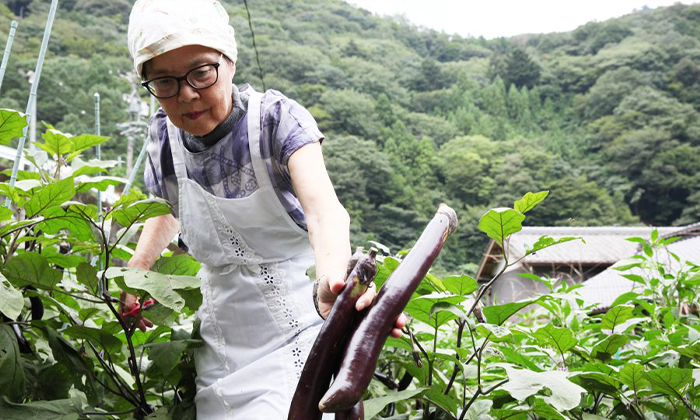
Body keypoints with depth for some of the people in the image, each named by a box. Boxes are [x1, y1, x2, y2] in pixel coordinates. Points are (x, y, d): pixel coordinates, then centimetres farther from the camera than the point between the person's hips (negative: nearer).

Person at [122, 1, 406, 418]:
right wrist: (133, 275, 0)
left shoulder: (278, 119, -17)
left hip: (296, 332, -4)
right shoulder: (165, 136, -4)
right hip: (222, 339, 5)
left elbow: (323, 208, -35)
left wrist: (331, 282, -57)